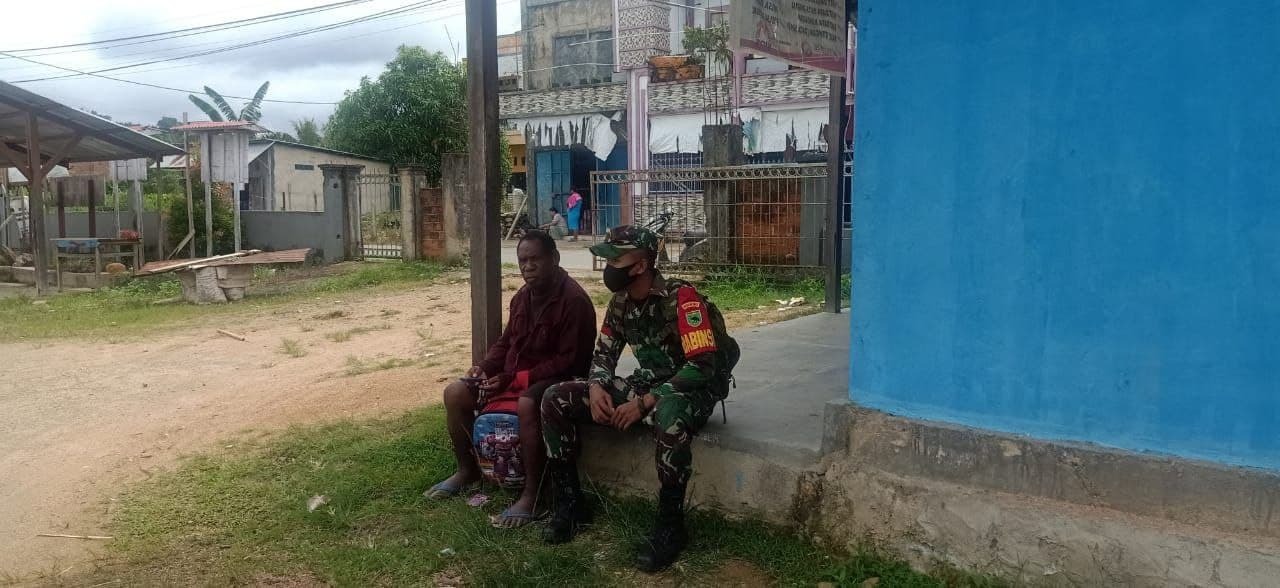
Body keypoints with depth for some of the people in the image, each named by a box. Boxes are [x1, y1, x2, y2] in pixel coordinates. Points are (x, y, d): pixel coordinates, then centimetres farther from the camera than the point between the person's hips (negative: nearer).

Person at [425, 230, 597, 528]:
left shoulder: (574, 301, -19)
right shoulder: (523, 296, 8)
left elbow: (569, 362, -21)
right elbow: (506, 342, 17)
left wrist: (516, 379, -23)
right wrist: (485, 368, -4)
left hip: (554, 380, -8)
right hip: (513, 377, 9)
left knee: (526, 405, -40)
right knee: (455, 393, -3)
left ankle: (532, 495, -29)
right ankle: (467, 470, 15)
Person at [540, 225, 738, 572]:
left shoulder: (681, 297, -22)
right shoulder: (620, 301, 1)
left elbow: (704, 366, -28)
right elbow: (604, 353, 11)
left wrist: (644, 402, -29)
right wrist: (596, 387, -12)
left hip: (694, 389, -7)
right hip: (647, 384, 7)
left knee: (669, 415, -45)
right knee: (555, 400, -6)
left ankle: (670, 527, -25)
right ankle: (570, 503, 3)